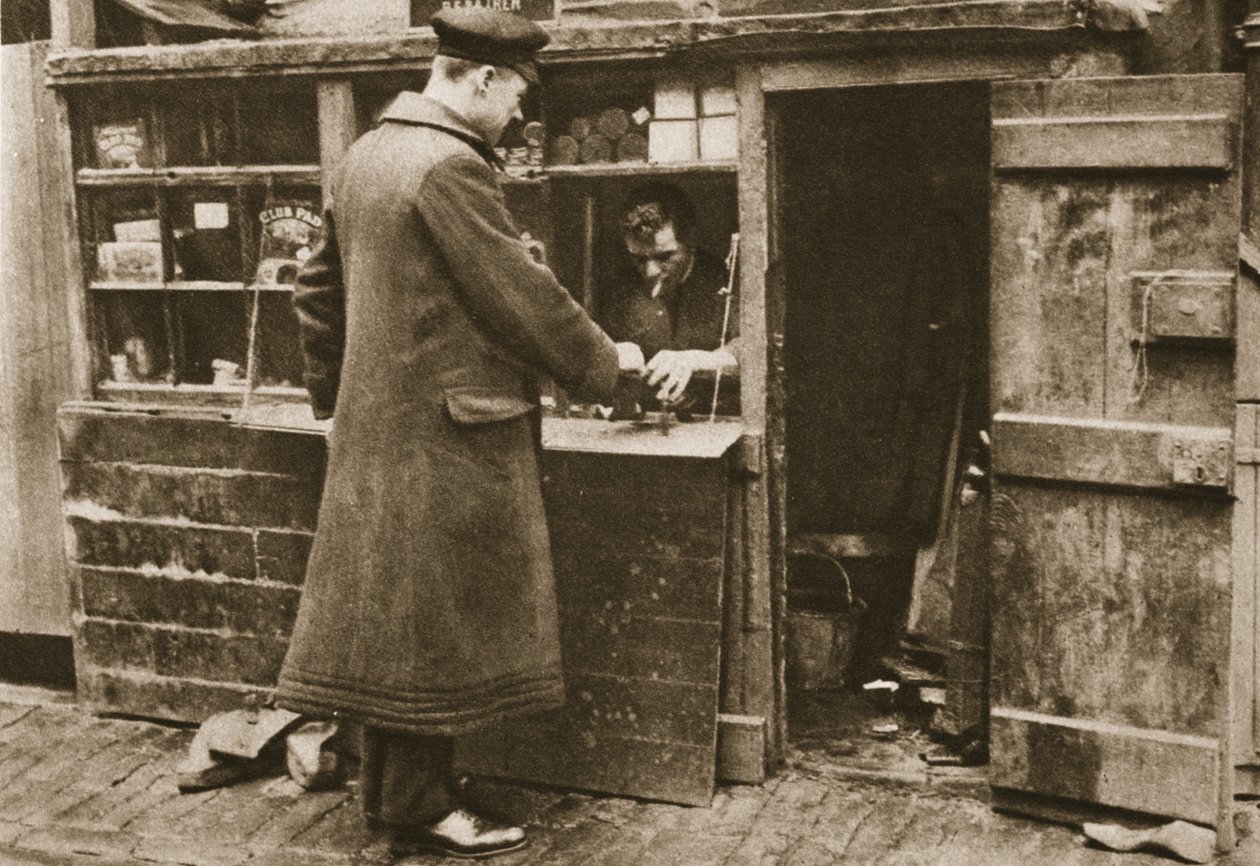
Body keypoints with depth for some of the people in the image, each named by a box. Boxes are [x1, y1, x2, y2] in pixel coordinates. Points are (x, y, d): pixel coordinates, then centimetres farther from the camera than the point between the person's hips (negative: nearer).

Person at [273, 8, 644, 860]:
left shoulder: (364, 156, 12)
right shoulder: (450, 166, -18)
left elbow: (319, 289, 19)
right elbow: (524, 297, -16)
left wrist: (335, 388, 26)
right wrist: (606, 362, -2)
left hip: (374, 429, 9)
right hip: (445, 435, -9)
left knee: (393, 615, 16)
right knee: (437, 619, 1)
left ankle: (387, 789, 27)